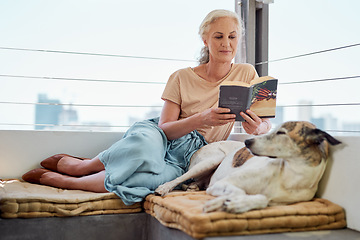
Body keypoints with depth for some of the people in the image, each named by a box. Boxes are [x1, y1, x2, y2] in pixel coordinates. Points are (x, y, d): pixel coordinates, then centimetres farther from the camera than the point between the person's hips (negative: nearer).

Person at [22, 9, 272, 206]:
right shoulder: (181, 78, -1)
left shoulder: (246, 74, 3)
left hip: (194, 156, 1)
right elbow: (164, 128, -7)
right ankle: (77, 165, -10)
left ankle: (56, 179, -16)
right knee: (147, 141, -39)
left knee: (160, 177, -36)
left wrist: (257, 128, -22)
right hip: (161, 139, 0)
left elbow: (266, 123, 3)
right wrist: (201, 119, -25)